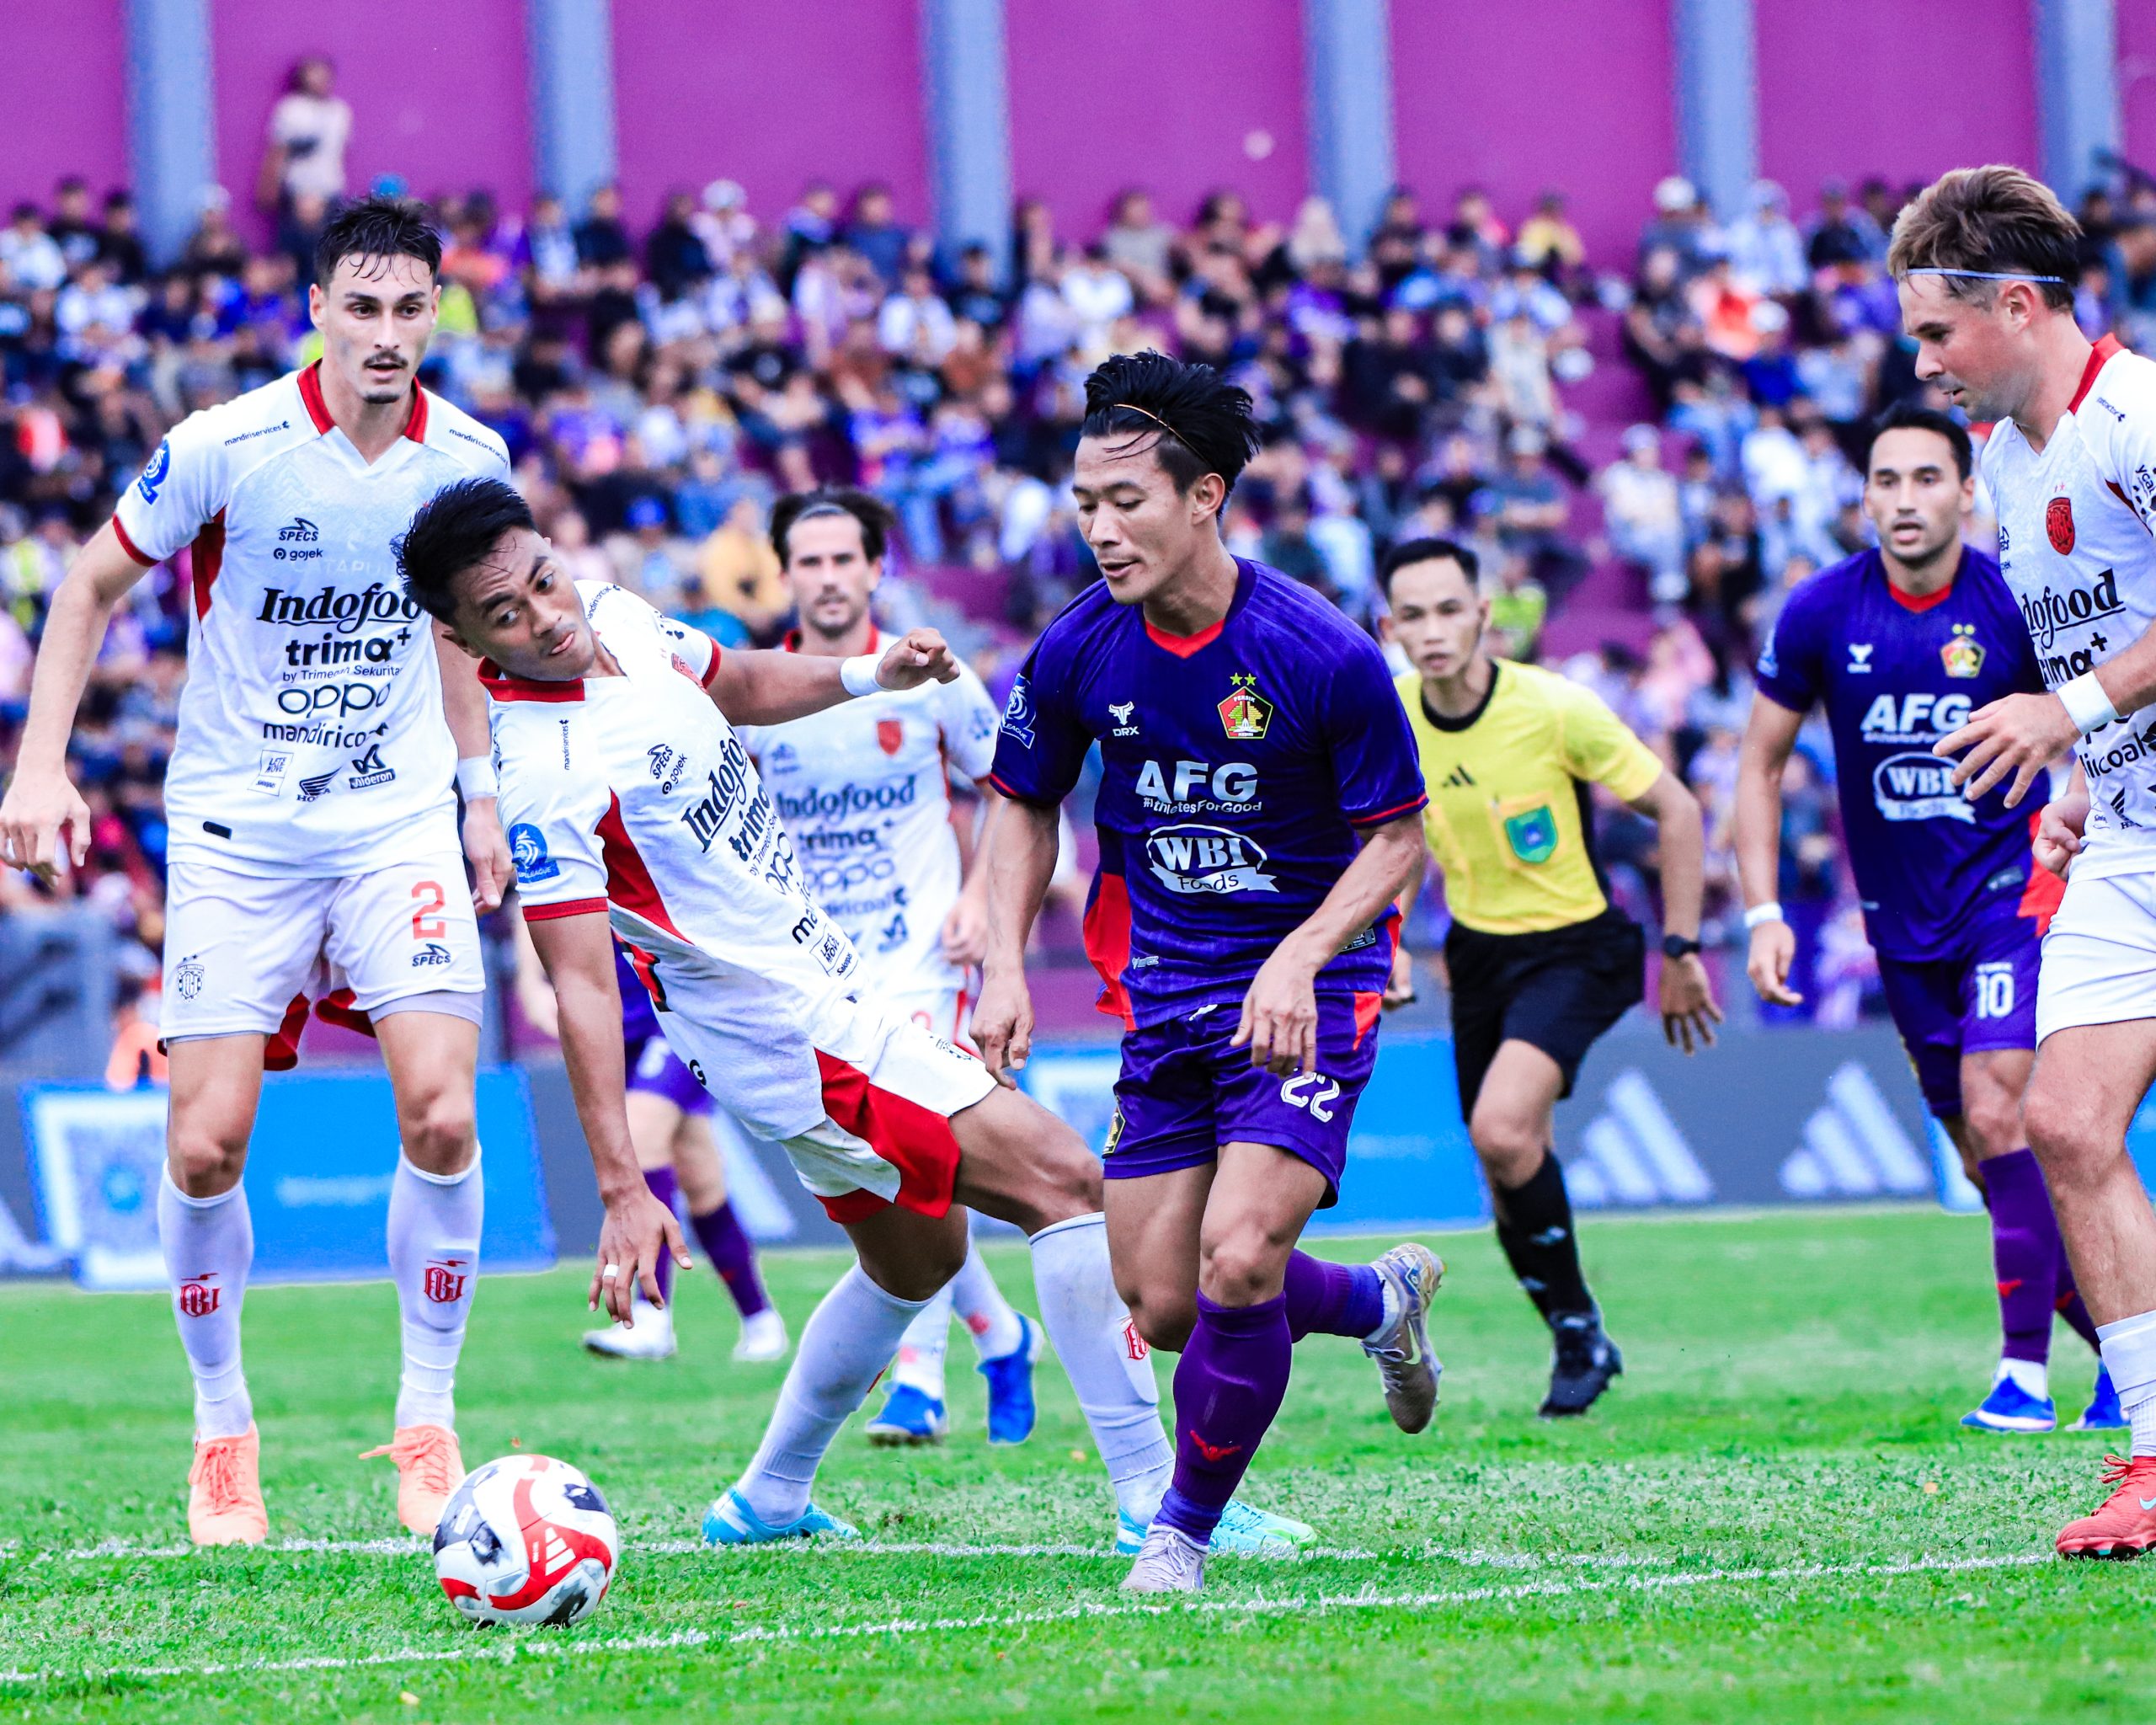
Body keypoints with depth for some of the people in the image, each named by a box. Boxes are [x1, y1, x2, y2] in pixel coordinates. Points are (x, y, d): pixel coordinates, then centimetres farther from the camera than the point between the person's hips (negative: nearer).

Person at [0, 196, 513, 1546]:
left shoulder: (466, 458, -2)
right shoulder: (226, 447, -13)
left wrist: (480, 790, 16)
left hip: (400, 821, 2)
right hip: (237, 827, -2)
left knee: (442, 1116, -13)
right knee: (208, 1141, -6)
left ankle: (428, 1422, 3)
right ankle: (223, 1429, 14)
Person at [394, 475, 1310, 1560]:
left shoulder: (616, 619, 0)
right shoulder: (543, 776, -25)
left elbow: (737, 686, 22)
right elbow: (581, 986, -28)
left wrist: (868, 674, 5)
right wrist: (620, 1188, -32)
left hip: (823, 980, 10)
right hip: (795, 1039, -10)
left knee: (916, 1259, 25)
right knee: (1062, 1180, -13)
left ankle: (768, 1502, 33)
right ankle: (1152, 1500, -11)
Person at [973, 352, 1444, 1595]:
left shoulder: (1322, 654, -18)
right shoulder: (1077, 653, -6)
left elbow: (1396, 835, -7)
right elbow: (1026, 806, 11)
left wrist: (1298, 958, -21)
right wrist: (1006, 967, -1)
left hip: (1307, 990, -5)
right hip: (1164, 992, 5)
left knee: (1237, 1263, -21)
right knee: (1162, 1306, 4)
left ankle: (1185, 1533, 1)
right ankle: (1380, 1300, 35)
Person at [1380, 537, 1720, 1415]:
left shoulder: (1556, 708, -21)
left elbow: (1676, 811, -10)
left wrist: (1680, 950, -9)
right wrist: (1391, 940, 5)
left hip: (1575, 945, -5)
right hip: (1478, 948, 5)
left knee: (1503, 1128, -26)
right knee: (1508, 1176, 6)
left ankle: (1579, 1327, -7)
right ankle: (1577, 1346, 27)